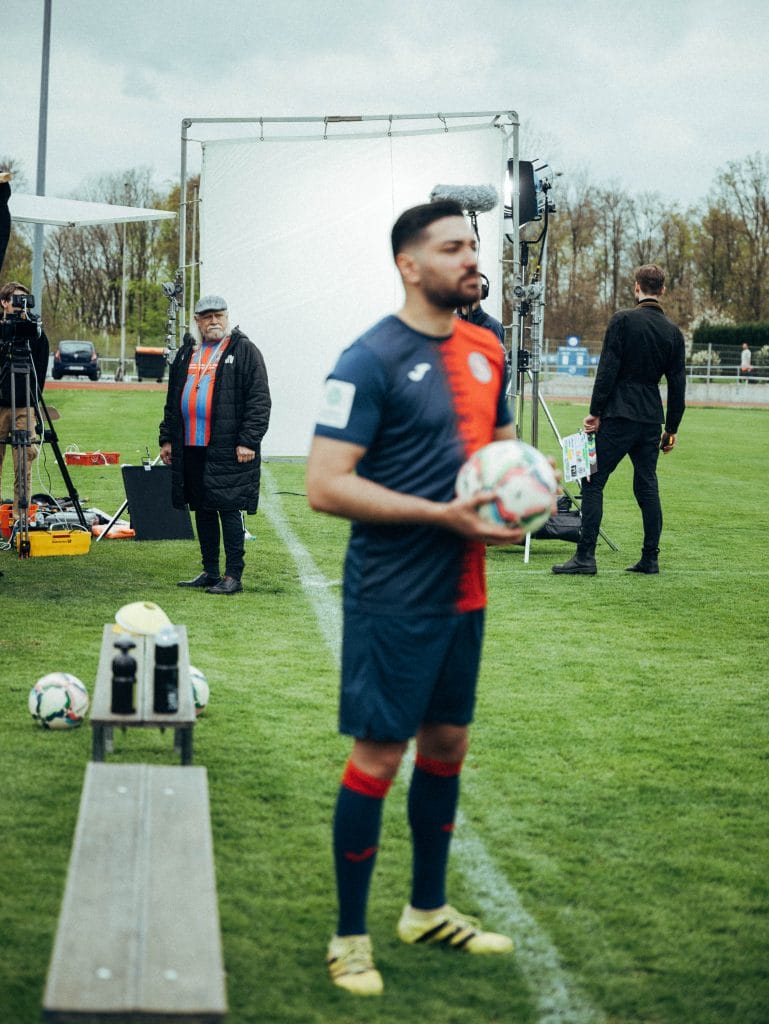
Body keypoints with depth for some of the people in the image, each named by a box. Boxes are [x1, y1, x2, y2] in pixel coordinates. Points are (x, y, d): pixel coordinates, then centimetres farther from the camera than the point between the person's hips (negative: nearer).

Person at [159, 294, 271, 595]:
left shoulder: (244, 351, -2)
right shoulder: (186, 353, 17)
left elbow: (259, 400, -7)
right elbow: (173, 400, 24)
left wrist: (248, 441, -14)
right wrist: (167, 439, 18)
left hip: (228, 449, -6)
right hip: (191, 446, 7)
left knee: (229, 510, -6)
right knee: (202, 510, 11)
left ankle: (233, 576, -1)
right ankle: (210, 572, 21)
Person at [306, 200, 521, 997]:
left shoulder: (485, 351, 9)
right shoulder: (372, 360, -15)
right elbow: (325, 486, -20)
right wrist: (442, 514, -23)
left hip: (462, 591, 8)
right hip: (394, 596, -8)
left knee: (447, 741, 17)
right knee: (379, 753, -3)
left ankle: (428, 910, 33)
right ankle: (349, 939, 10)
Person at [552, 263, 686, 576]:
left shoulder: (623, 321, -6)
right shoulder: (673, 332, 9)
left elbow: (608, 370, -11)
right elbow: (677, 385, 11)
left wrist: (596, 412, -6)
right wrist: (671, 429, 18)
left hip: (618, 417, -5)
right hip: (651, 419, 5)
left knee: (593, 482, -3)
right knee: (647, 486, 10)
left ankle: (585, 556, -9)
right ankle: (650, 559, 10)